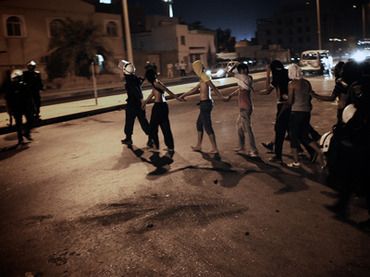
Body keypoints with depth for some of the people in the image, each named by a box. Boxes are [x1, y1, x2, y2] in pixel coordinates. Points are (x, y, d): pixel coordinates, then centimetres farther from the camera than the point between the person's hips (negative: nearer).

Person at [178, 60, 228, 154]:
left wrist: (222, 97, -34)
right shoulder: (202, 78, 15)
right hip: (205, 103, 10)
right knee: (199, 124, 20)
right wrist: (184, 95, 31)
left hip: (205, 104, -10)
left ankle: (215, 149, 3)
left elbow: (214, 88, -26)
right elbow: (195, 89, 25)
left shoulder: (204, 77, -15)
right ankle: (198, 146, 31)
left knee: (207, 126, -4)